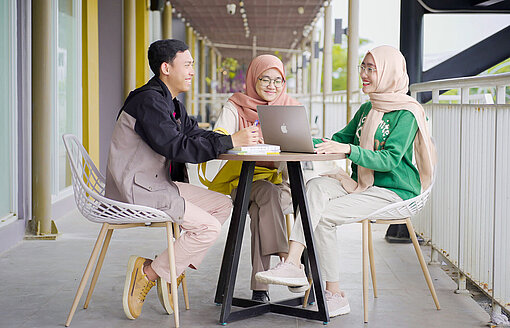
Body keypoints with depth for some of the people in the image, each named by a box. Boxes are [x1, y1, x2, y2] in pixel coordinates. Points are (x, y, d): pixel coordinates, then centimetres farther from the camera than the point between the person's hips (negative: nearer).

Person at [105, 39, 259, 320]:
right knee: (208, 227, -18)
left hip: (159, 185, 11)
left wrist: (241, 139, -3)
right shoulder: (148, 101, -17)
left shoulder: (172, 104, 17)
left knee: (223, 205, 6)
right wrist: (231, 141, -25)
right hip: (136, 190, -11)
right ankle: (147, 273, -5)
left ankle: (174, 271, 5)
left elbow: (196, 135, 14)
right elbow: (177, 147, -26)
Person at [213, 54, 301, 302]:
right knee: (268, 192, -34)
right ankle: (285, 257, -39)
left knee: (260, 210, -31)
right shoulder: (235, 107, 4)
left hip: (281, 182, 1)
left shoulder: (292, 108, 9)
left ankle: (260, 287, -30)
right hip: (244, 182, -1)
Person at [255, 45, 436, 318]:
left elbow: (390, 160, -20)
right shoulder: (367, 109, 17)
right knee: (316, 186, -23)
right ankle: (292, 263, -32)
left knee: (324, 216, -25)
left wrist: (348, 149, -33)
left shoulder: (406, 114, -9)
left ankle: (334, 295, -18)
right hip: (363, 185, 7)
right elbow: (340, 139, 16)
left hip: (394, 191, -7)